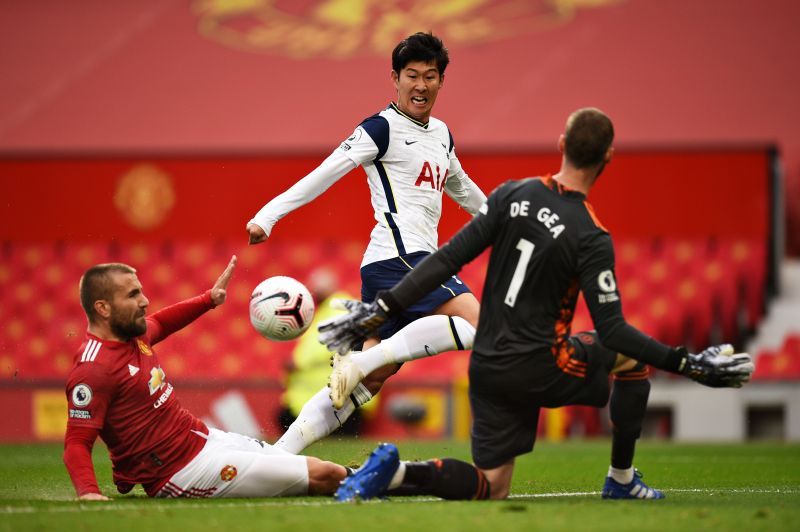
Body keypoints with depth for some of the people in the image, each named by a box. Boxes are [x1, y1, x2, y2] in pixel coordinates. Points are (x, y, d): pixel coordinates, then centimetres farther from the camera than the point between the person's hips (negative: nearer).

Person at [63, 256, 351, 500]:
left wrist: (209, 299, 25)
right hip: (185, 471, -9)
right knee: (325, 476, -8)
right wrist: (88, 493, -41)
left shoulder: (132, 334, 5)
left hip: (204, 437, 9)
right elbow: (76, 444, -24)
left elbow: (158, 323, 30)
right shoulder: (93, 370, -21)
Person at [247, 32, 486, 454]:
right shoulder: (382, 129, -4)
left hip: (419, 258, 8)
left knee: (369, 380, 1)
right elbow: (326, 173, -12)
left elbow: (461, 189, 39)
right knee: (477, 324, -24)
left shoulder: (441, 134, 21)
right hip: (398, 256, -8)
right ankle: (367, 355, -25)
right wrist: (269, 214, -22)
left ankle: (279, 453, -2)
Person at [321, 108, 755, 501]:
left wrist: (380, 310, 1)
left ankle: (393, 472, -10)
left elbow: (448, 259, -2)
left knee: (492, 489, 14)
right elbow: (611, 332, -16)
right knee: (633, 356, 20)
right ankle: (621, 480, 24)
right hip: (539, 369, -5)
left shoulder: (512, 195, 0)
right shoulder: (591, 239, -15)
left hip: (487, 368, 5)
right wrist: (689, 364, -12)